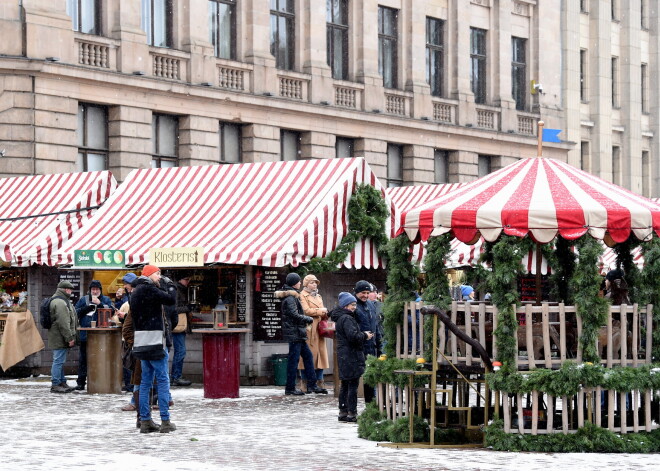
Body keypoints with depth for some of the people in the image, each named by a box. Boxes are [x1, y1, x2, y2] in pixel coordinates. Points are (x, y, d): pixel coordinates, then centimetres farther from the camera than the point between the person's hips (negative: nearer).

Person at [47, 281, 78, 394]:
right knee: (59, 360, -8)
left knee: (59, 361, 16)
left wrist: (70, 337, 25)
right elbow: (63, 323, -23)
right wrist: (69, 337, -19)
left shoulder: (62, 301, 19)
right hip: (59, 338, -11)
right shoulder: (60, 303, -18)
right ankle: (55, 385, -5)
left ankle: (62, 382, 23)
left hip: (61, 338, 11)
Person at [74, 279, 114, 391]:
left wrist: (99, 304, -16)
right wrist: (88, 308, -7)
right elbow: (76, 312, 4)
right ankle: (81, 382, 10)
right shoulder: (83, 300, 13)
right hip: (85, 334, 1)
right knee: (83, 359, 5)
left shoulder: (106, 300, 9)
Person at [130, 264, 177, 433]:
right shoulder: (148, 289, -13)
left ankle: (145, 421, 11)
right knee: (163, 380, -4)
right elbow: (171, 299, -18)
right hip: (154, 340, -9)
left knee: (146, 381, 11)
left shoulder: (136, 292, 17)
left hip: (141, 342, 9)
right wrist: (171, 286, -2)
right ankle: (165, 421, -5)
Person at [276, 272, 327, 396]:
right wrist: (308, 319, -8)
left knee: (308, 356, 12)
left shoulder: (293, 296, 15)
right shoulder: (290, 298, -16)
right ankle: (290, 388, 0)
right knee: (293, 360, -5)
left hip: (298, 334, 11)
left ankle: (312, 385, 14)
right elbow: (295, 315, -21)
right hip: (294, 333, -11)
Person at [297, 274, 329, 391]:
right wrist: (320, 311, -6)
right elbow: (306, 311, -14)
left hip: (318, 328, 8)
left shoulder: (318, 297, 25)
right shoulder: (302, 296, -2)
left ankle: (319, 382, 10)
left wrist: (325, 313, 4)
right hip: (308, 328, -8)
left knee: (320, 355, 5)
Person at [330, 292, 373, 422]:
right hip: (351, 356, -10)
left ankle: (343, 412, 18)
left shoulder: (340, 318, 16)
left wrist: (363, 335, 14)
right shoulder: (347, 319, -15)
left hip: (343, 355, 10)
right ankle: (351, 413, -7)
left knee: (345, 385, 14)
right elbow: (353, 336, -24)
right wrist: (365, 336, -8)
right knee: (353, 384, -7)